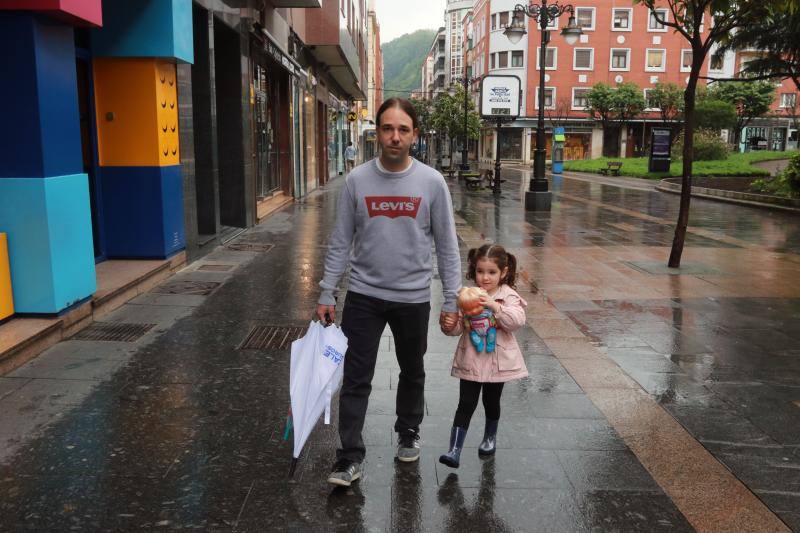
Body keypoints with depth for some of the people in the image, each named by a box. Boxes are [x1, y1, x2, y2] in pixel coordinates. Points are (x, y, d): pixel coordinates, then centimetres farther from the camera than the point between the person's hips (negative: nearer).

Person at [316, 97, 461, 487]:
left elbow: (447, 247, -1)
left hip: (413, 298, 0)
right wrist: (327, 294, 0)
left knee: (412, 372, 18)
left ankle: (408, 433, 40)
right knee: (356, 378, 1)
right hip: (364, 295, 0)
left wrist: (450, 301, -4)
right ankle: (349, 458, 11)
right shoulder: (357, 180, -3)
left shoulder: (432, 182, -5)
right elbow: (340, 242, 2)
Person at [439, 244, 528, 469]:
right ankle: (454, 450, -1)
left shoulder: (508, 296, -7)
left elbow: (517, 320, -22)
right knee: (466, 405, -1)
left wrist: (495, 307, -31)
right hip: (470, 360, 0)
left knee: (491, 402, 18)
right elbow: (458, 327, -3)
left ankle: (490, 437, 43)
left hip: (497, 361, 0)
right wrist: (449, 325, -24)